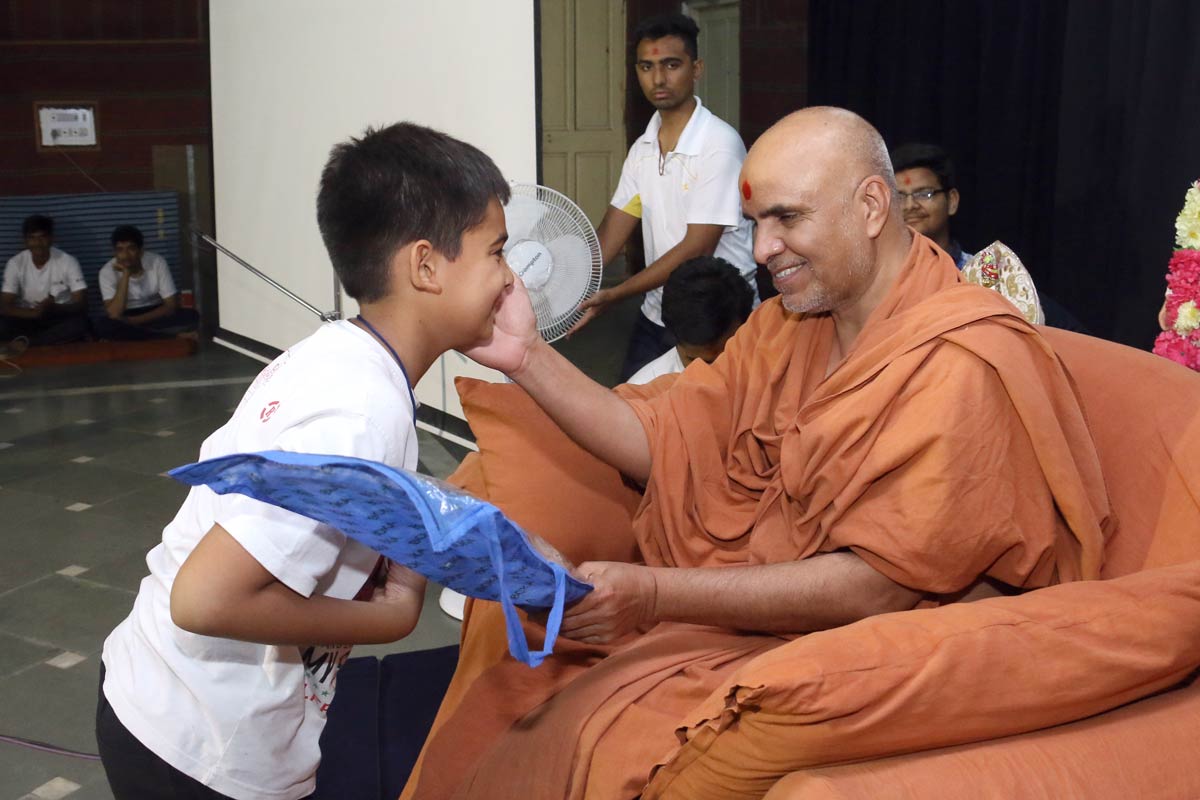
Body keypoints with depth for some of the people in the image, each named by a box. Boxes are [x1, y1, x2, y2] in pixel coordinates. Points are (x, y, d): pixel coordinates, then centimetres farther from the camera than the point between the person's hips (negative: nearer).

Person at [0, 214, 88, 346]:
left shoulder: (68, 262, -12)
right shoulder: (15, 264, -8)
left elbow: (81, 305, -15)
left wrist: (53, 308, -35)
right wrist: (34, 312, -32)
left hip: (59, 319, -1)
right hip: (29, 318, 1)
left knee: (79, 323, -35)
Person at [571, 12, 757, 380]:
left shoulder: (720, 144, -17)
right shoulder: (642, 149, 5)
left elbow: (697, 248, -20)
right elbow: (609, 236, 5)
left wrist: (611, 296, -20)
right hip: (655, 317, 6)